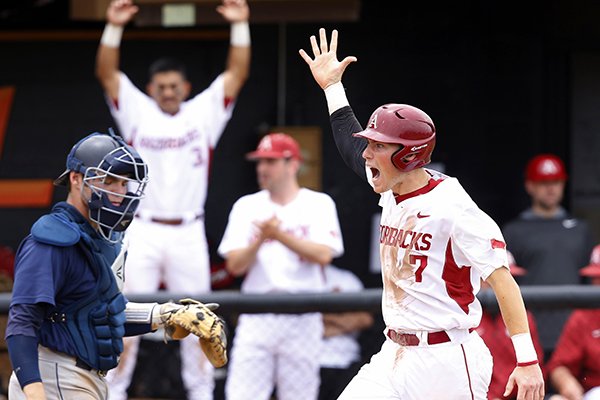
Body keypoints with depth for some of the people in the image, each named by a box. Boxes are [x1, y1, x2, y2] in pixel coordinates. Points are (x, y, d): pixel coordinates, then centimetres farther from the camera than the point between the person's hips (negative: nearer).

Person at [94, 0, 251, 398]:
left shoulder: (204, 113, 8)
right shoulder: (137, 112, 6)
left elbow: (237, 74, 2)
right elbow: (107, 73, -3)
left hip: (188, 232, 1)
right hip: (142, 230, -1)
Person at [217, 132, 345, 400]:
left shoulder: (319, 204, 4)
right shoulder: (246, 206, 11)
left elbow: (323, 255, -11)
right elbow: (235, 265, 2)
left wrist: (280, 235, -16)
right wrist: (260, 239, -14)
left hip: (303, 317, -1)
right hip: (256, 316, 1)